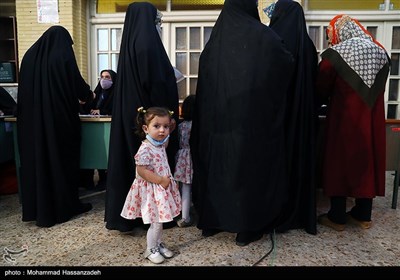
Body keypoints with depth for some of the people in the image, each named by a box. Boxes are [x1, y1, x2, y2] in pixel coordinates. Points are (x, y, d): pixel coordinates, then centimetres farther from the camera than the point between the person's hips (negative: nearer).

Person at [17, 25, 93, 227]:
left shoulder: (30, 55, 9)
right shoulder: (63, 56, -8)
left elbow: (26, 87, 15)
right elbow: (77, 83, -4)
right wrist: (88, 94, 16)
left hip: (32, 118, 6)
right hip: (60, 118, -5)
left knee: (35, 158, 10)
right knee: (62, 159, 4)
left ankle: (36, 208, 19)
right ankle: (65, 206, 14)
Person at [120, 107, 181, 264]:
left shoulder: (160, 145, 3)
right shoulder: (145, 149, -23)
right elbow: (141, 171, -25)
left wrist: (169, 131, 14)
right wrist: (161, 180, -21)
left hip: (162, 188, 8)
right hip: (151, 189, -8)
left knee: (160, 220, 19)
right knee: (156, 222, 2)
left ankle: (159, 244, 37)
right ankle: (150, 250, 22)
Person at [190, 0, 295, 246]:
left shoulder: (215, 39, 7)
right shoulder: (264, 36, -6)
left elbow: (205, 85, 10)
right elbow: (289, 65, 7)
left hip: (219, 118, 5)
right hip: (254, 119, -4)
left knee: (218, 167, 14)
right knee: (250, 167, 6)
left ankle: (210, 221, 27)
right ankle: (247, 229, 16)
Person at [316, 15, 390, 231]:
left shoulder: (336, 54, -10)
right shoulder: (380, 52, 7)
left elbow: (321, 89, -5)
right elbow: (379, 86, 15)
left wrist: (338, 94, 16)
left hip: (345, 117, -5)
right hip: (373, 118, 6)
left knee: (340, 162, 5)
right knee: (367, 160, 14)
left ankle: (337, 217, 13)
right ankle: (363, 215, 25)